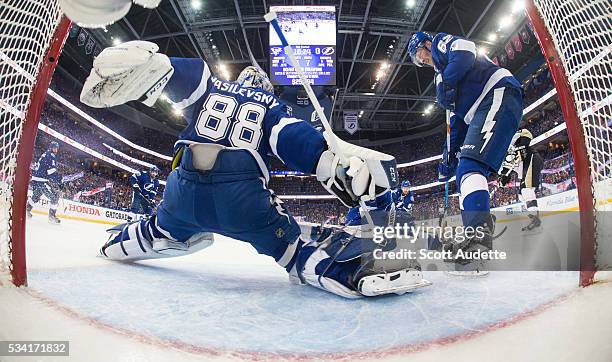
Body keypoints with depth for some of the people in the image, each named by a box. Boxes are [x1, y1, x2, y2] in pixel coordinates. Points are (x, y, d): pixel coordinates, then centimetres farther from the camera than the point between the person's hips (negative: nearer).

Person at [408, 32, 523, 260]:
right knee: (464, 177, 8)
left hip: (498, 96, -10)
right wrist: (448, 157, 23)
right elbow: (457, 120, 29)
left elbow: (465, 50, -11)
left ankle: (480, 234, -39)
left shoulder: (439, 42, 15)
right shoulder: (442, 74, 35)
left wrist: (445, 84, -8)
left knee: (469, 166, -26)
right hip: (483, 109, 10)